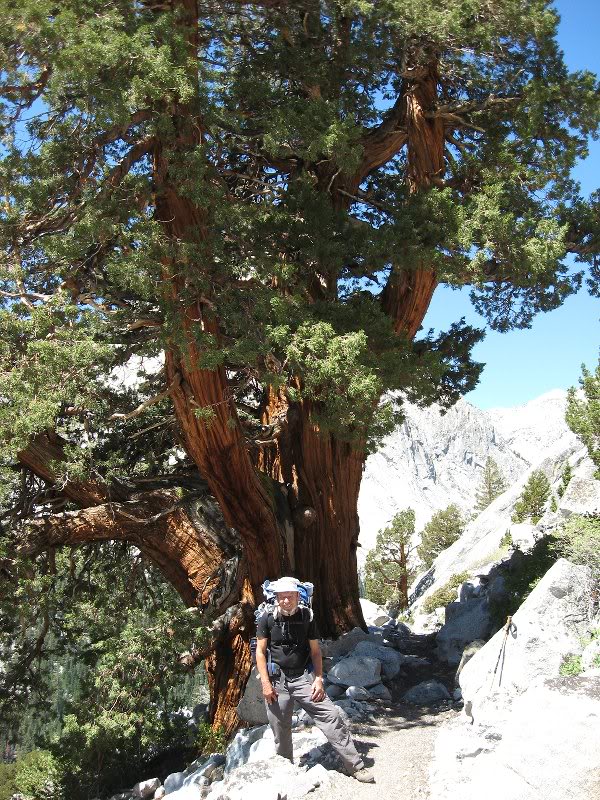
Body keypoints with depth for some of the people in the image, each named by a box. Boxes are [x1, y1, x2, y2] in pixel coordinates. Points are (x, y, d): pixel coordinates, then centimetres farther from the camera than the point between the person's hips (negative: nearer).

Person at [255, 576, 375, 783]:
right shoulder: (267, 618, -4)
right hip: (276, 680, 0)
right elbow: (260, 652, -2)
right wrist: (266, 684, -8)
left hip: (302, 678, 1)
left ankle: (355, 766, -4)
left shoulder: (307, 616, 0)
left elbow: (315, 651, 6)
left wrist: (318, 679, -4)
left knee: (331, 715, -10)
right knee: (280, 731, 7)